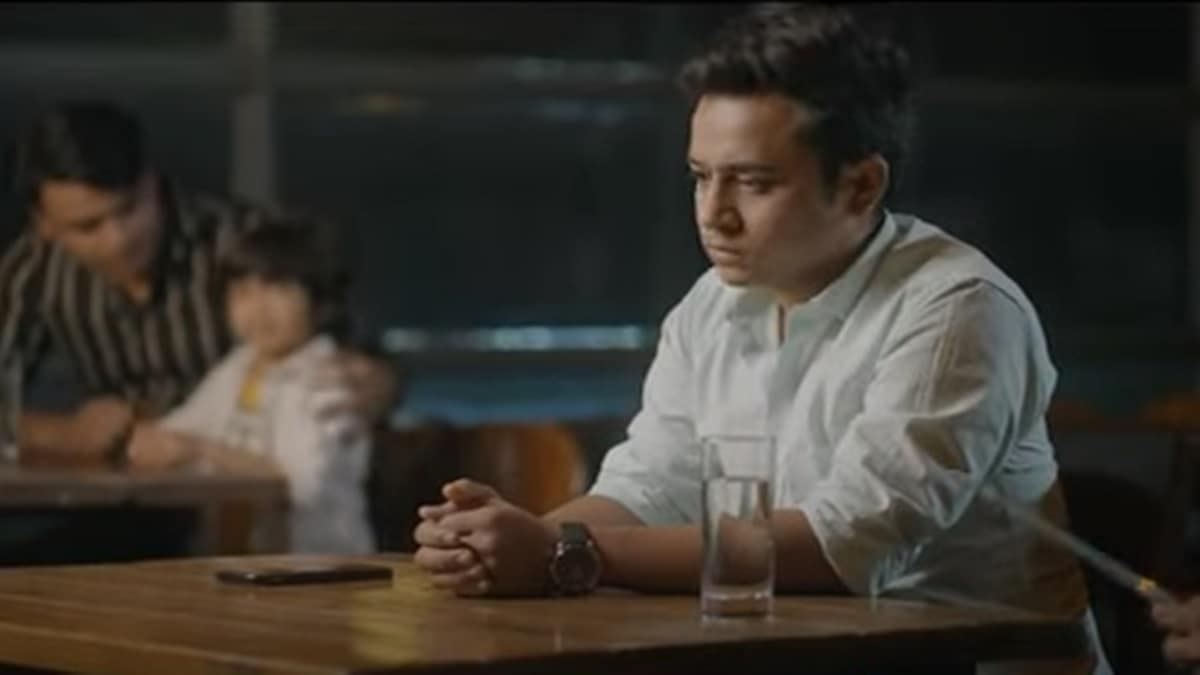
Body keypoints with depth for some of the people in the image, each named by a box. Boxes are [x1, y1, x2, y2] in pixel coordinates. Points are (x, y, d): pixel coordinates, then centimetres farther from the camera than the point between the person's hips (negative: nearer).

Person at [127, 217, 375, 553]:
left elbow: (305, 479, -25)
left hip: (320, 556, -5)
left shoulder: (326, 379, -11)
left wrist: (204, 450, -29)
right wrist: (152, 442, -8)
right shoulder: (237, 370, 12)